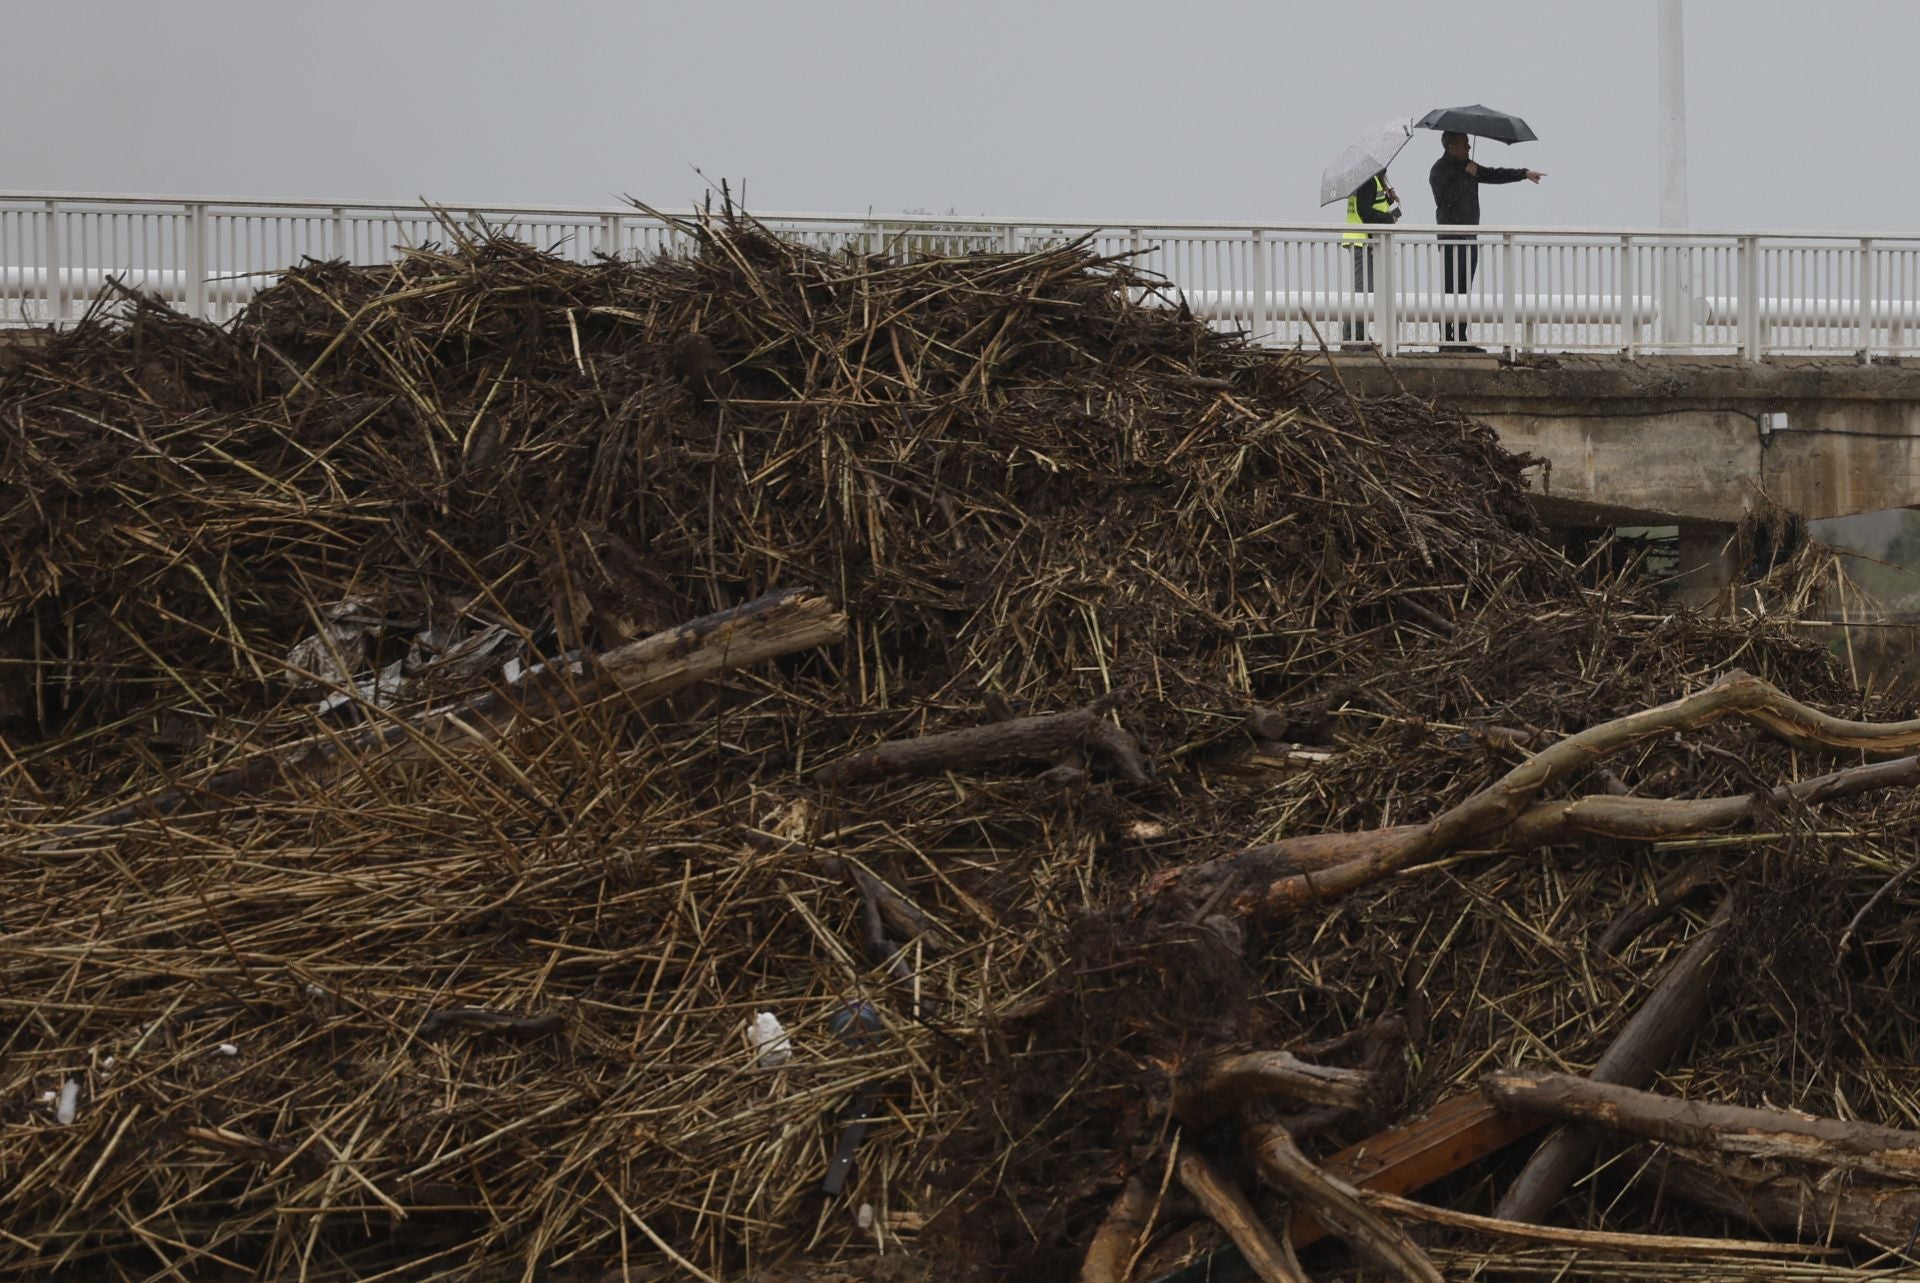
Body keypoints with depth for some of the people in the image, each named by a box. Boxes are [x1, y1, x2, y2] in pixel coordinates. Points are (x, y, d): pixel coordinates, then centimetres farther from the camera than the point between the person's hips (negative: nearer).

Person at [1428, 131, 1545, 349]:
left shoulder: (1466, 166, 17)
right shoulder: (1440, 170, -9)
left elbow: (1494, 175, 22)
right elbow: (1445, 198, -23)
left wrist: (1525, 174, 15)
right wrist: (1466, 175, -18)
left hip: (1469, 237, 9)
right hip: (1452, 238, -9)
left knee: (1464, 289, 8)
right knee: (1451, 289, -11)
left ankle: (1461, 339, 10)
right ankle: (1447, 340, -12)